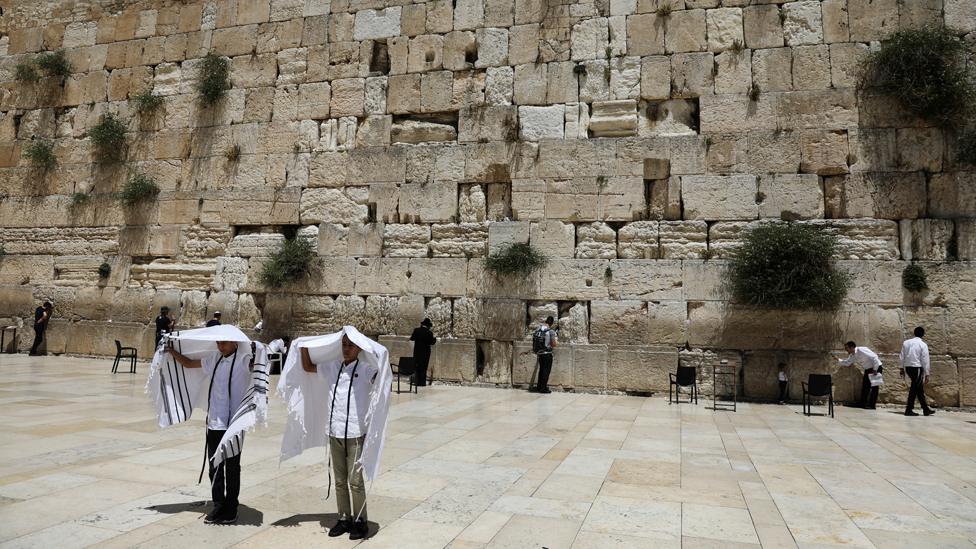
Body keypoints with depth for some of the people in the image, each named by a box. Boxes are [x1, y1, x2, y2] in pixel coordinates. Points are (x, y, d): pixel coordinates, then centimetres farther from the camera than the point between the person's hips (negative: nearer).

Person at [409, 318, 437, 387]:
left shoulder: (416, 330, -5)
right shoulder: (429, 333, -10)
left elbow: (412, 338, 0)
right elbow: (432, 342, -5)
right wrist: (434, 338, 13)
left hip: (417, 351, 2)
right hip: (425, 352, -2)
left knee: (417, 366, 8)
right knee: (424, 367, 5)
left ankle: (417, 382, 7)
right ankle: (422, 382, 4)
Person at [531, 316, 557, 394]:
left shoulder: (537, 329, 1)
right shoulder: (551, 331, -16)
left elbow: (534, 340, 9)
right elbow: (554, 345, -13)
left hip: (539, 354, 6)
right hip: (547, 354, -6)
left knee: (541, 370, 18)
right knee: (546, 371, 4)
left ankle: (539, 387, 24)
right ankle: (543, 388, 6)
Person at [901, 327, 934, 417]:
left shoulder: (906, 343, 7)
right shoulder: (923, 345, -7)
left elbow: (901, 357, 8)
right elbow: (925, 360, -8)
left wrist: (902, 368, 16)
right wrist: (926, 374, -4)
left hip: (908, 367, 6)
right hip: (917, 368, -6)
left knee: (919, 388, 17)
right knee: (914, 388, -1)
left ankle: (925, 409, 24)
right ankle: (909, 409, -2)